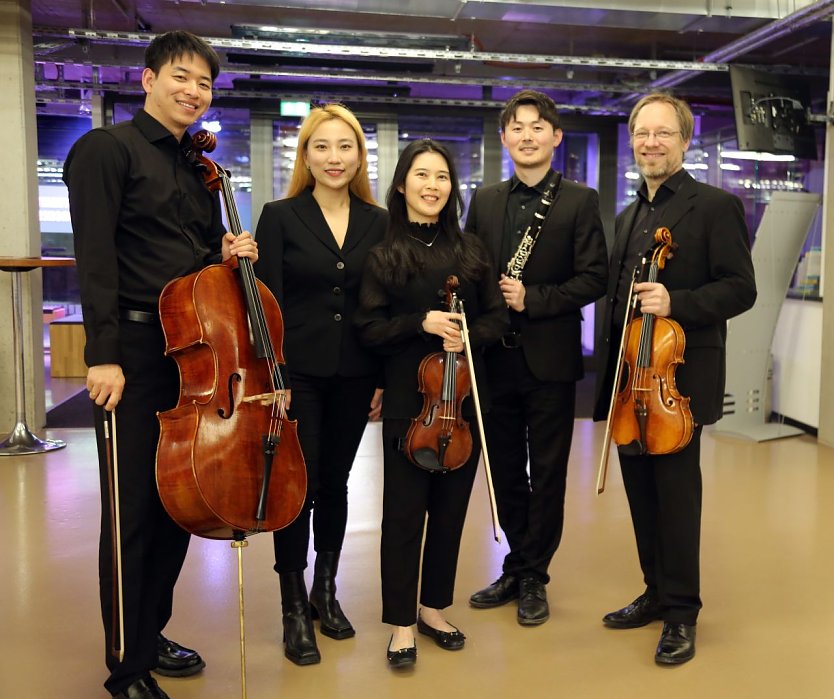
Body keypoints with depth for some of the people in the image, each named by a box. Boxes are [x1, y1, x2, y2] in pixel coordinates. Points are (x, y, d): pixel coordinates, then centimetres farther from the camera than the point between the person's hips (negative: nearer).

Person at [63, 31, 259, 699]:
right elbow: (96, 258, -13)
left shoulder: (198, 170, 18)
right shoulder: (108, 149, -4)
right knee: (134, 511, -1)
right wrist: (104, 354, -20)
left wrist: (228, 254, 1)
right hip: (136, 352, -7)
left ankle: (152, 635, 30)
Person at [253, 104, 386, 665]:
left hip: (353, 376, 3)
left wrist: (383, 379, 3)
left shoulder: (377, 222, 5)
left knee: (334, 483, 13)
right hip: (298, 373, -3)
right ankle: (295, 610, 17)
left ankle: (326, 592, 31)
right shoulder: (280, 217, -3)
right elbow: (268, 303, -7)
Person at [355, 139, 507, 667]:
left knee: (452, 506, 11)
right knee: (404, 510, 2)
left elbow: (497, 317, 5)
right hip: (408, 399, -3)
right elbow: (370, 329, -4)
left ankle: (434, 608, 29)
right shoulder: (383, 254, 0)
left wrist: (468, 336, -14)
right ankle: (402, 624, 16)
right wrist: (422, 322, -19)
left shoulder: (470, 248, 7)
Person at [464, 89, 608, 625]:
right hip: (497, 359, 4)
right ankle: (518, 568, 30)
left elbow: (594, 278, -8)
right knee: (505, 472, 13)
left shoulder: (580, 201, -2)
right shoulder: (485, 201, 10)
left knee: (547, 474, 7)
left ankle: (533, 576, 22)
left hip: (550, 359, -4)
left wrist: (533, 298, -17)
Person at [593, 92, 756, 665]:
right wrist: (612, 373, 14)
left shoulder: (715, 205, -5)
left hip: (680, 378, -7)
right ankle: (657, 593, 29)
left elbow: (740, 290, -12)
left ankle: (682, 613, 15)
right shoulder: (629, 217, 17)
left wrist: (675, 303, -26)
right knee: (642, 493, 13)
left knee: (676, 495, -1)